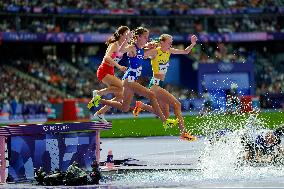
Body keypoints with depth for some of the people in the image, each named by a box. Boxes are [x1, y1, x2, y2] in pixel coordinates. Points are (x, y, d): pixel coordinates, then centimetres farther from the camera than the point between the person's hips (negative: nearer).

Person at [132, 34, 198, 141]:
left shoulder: (169, 51, 8)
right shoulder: (155, 52, -13)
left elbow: (185, 52, 15)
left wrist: (192, 44, -1)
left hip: (161, 84, 9)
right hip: (155, 84, -9)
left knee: (165, 115, 11)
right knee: (176, 104, -18)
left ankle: (141, 106, 26)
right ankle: (184, 133, -19)